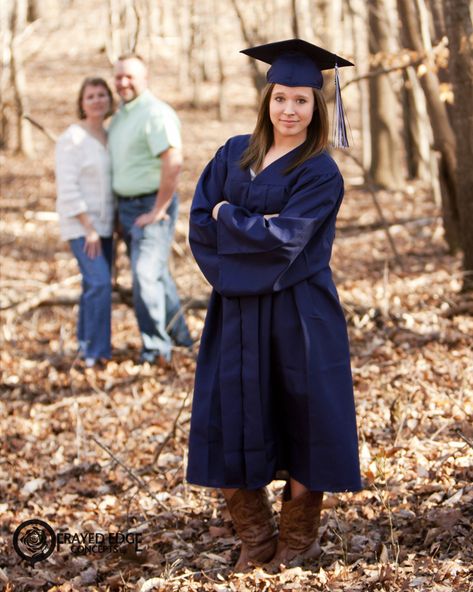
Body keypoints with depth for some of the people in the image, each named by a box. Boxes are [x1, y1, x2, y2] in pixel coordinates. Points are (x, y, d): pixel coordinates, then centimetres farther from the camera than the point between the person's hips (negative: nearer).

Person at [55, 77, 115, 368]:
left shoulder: (108, 137, 11)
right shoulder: (72, 139, -12)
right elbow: (67, 189, -17)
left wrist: (115, 222, 9)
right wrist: (89, 230, -19)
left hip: (103, 224, 7)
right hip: (80, 224, -7)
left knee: (95, 286, 9)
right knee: (99, 283, -16)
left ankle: (86, 345, 20)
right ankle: (97, 352, -9)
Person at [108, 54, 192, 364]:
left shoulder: (156, 113, -15)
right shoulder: (120, 116, 13)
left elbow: (173, 163, -24)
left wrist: (158, 211, -22)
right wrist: (120, 212, 14)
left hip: (152, 206, -9)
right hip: (128, 207, 9)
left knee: (146, 275, -12)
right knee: (157, 273, 18)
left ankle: (155, 348, -4)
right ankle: (179, 335, 31)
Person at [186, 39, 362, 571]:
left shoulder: (321, 173, -7)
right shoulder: (234, 155, 9)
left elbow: (285, 240, -17)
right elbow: (200, 224, 2)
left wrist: (228, 217, -7)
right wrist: (256, 228, -12)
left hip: (298, 318, -4)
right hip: (237, 314, 4)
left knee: (303, 430, 4)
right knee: (231, 430, 6)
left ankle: (297, 542, 20)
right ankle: (255, 541, 21)